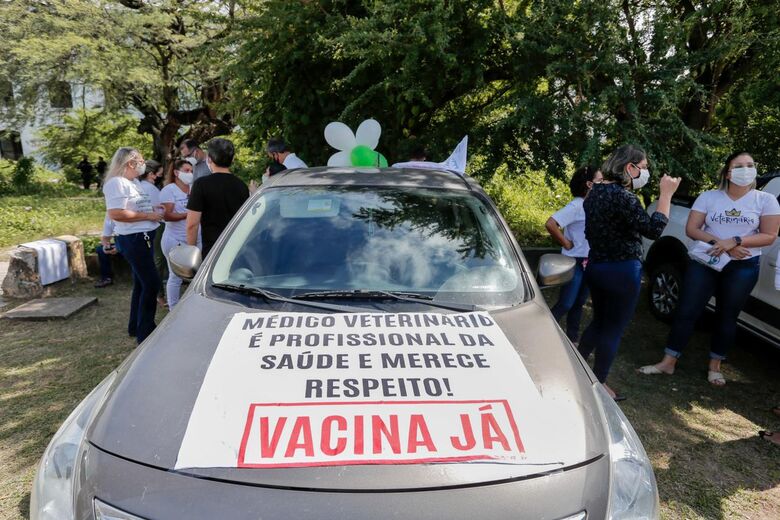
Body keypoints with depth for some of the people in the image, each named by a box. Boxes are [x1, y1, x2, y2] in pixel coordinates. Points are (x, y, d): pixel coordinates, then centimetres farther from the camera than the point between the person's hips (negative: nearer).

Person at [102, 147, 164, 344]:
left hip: (143, 237, 10)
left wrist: (154, 210, 7)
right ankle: (145, 333, 0)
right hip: (133, 239, -10)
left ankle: (135, 327, 31)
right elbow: (116, 213, -25)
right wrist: (148, 216, -19)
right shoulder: (116, 183, -14)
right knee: (151, 283, -9)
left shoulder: (134, 182, 15)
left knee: (141, 283, 17)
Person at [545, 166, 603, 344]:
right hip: (575, 262, -7)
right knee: (565, 304, -4)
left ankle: (573, 339, 26)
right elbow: (550, 224, -26)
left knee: (579, 303, 15)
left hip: (589, 263, 7)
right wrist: (566, 243, -16)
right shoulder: (576, 206, -17)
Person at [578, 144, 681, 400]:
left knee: (599, 321, 23)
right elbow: (653, 229, -22)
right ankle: (598, 383, 17)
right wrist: (666, 194, -17)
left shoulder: (595, 191, 7)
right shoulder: (622, 196, -20)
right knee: (613, 329, 6)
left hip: (596, 266, 8)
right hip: (622, 271, -8)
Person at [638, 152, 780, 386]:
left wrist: (735, 241, -19)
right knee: (686, 311, -2)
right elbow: (691, 229, -2)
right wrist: (718, 242, -18)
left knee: (727, 316, 10)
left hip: (743, 267, 0)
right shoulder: (708, 197, 1)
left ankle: (714, 366, 24)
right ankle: (668, 362, 6)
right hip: (704, 262, 0)